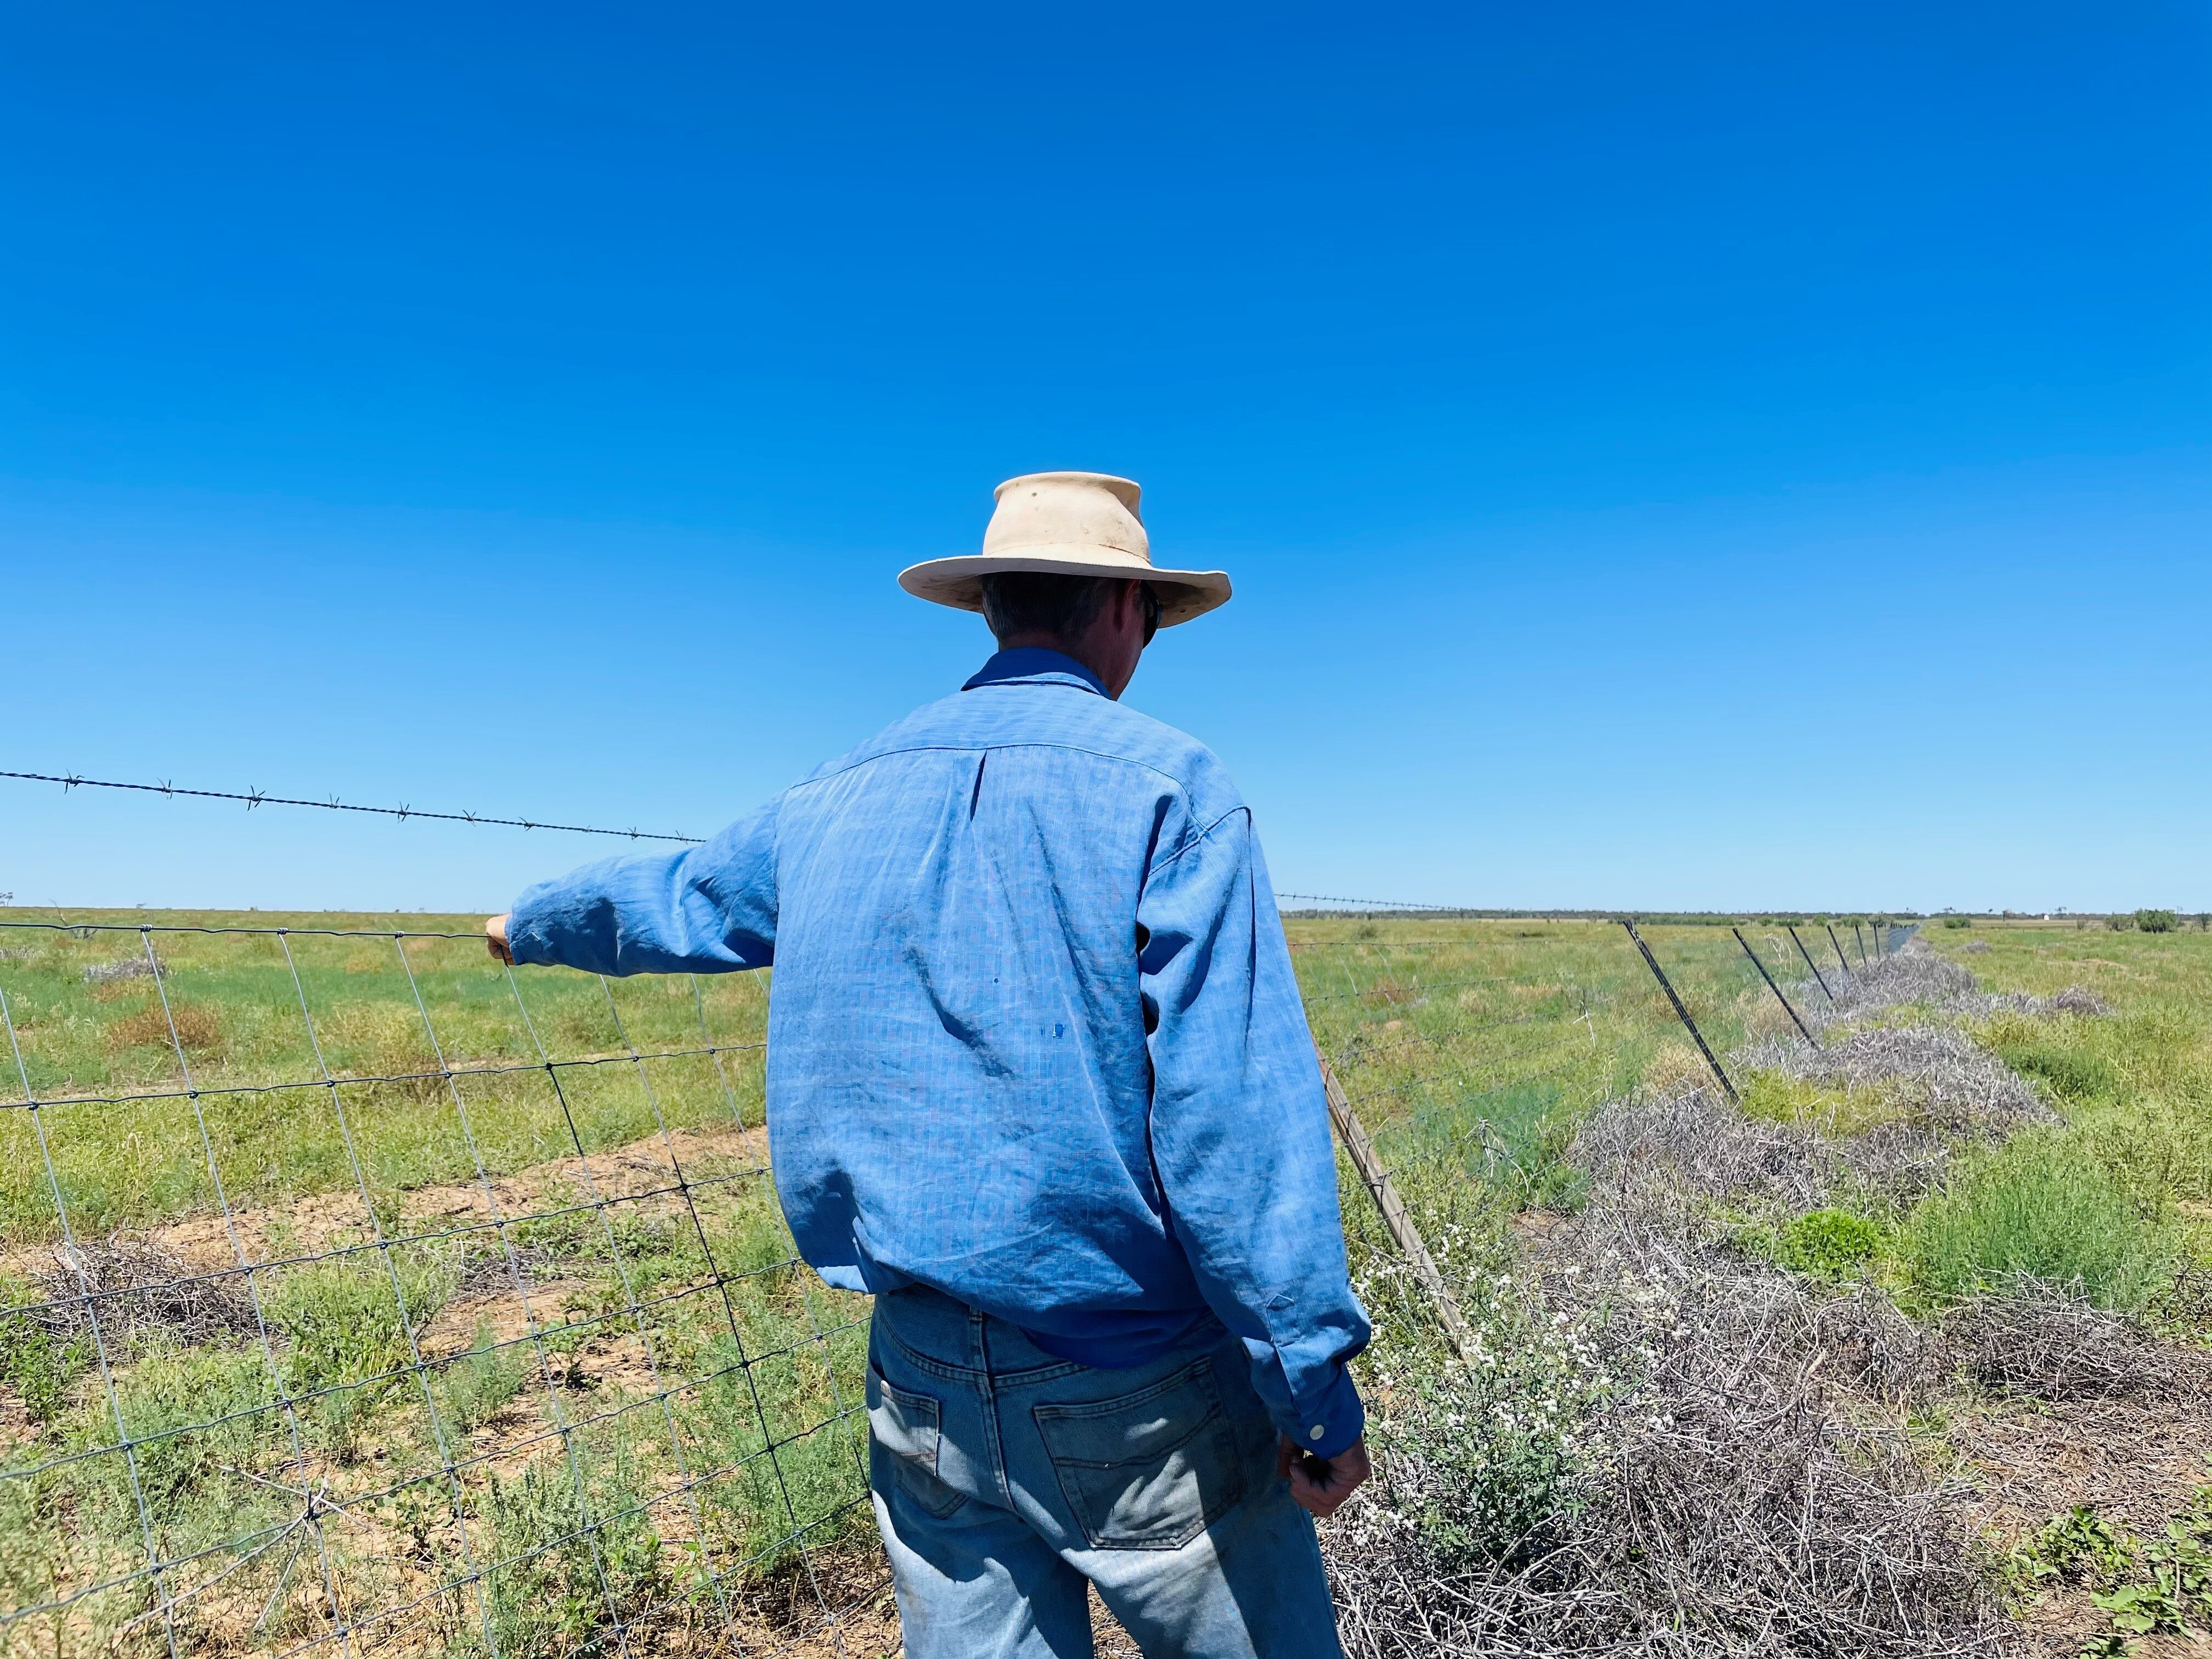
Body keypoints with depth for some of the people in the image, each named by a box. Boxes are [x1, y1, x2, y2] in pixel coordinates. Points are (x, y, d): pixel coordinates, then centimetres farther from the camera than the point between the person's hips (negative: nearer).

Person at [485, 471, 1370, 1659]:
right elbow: (1237, 1117, -17)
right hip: (1134, 1387, -5)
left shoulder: (837, 801, 7)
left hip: (925, 1383, 6)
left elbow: (673, 902, 26)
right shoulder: (1167, 788, -10)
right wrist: (1316, 1390, -10)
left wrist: (531, 922, 47)